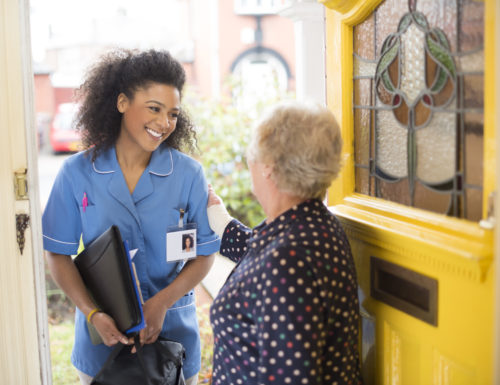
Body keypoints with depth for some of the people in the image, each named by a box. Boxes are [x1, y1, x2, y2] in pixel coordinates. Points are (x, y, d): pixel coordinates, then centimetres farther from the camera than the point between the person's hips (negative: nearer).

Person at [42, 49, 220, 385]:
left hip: (172, 332, 0)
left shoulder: (189, 174, -7)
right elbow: (58, 253, -3)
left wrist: (161, 303, -17)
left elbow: (204, 254, -4)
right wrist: (92, 313, -16)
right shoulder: (78, 172, -6)